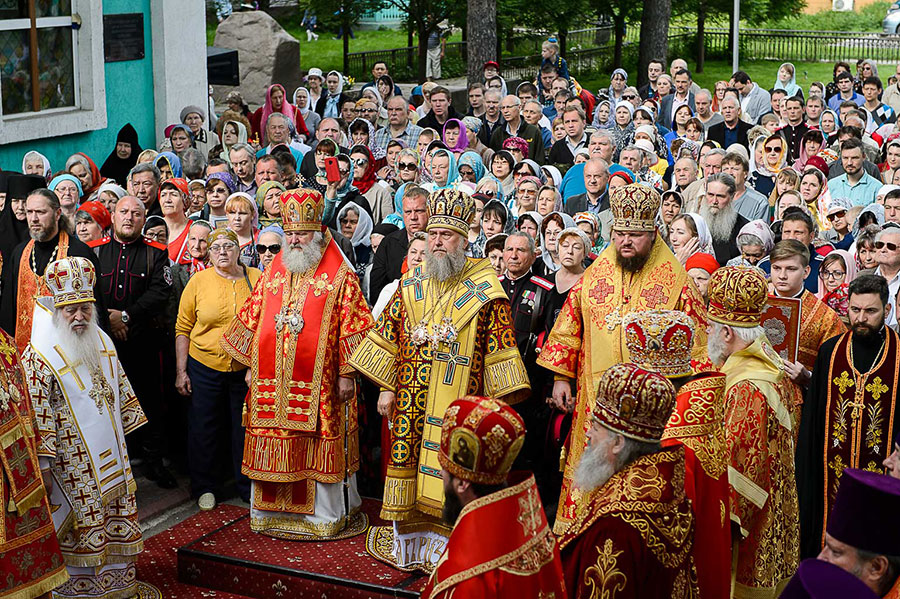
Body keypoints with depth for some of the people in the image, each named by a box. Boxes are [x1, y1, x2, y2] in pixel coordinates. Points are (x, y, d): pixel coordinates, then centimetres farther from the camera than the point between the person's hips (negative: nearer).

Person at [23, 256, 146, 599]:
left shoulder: (101, 342, 7)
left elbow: (120, 389, 18)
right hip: (72, 461, -7)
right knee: (81, 521, 1)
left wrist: (129, 423, 18)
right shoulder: (39, 356, -15)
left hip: (110, 454, 7)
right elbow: (37, 412, -17)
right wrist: (43, 463, -18)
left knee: (116, 518, 13)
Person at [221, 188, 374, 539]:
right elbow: (252, 320, 17)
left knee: (318, 452, 1)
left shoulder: (339, 277, -2)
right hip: (271, 385, 4)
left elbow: (351, 327, -6)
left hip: (318, 385, -4)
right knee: (273, 450, 7)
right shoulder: (273, 274, 13)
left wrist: (346, 374, -10)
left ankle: (325, 516, 12)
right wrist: (250, 365, 12)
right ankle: (275, 512, 19)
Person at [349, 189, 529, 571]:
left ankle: (445, 550, 7)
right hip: (410, 401, 4)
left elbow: (499, 346, -3)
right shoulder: (410, 285, 10)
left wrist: (500, 399, -7)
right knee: (407, 461, 7)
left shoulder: (484, 290, -2)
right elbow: (389, 335, 13)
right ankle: (407, 544, 19)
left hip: (456, 404, -4)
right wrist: (386, 389, 9)